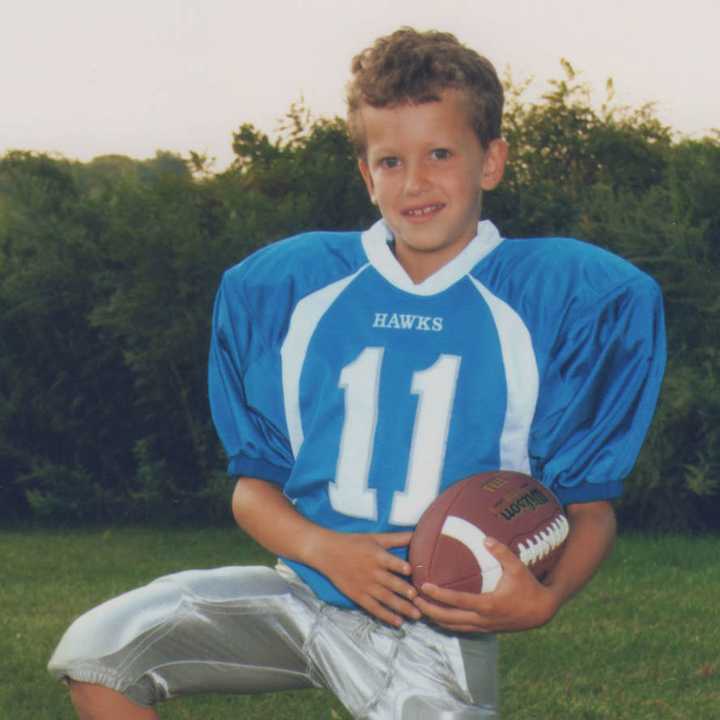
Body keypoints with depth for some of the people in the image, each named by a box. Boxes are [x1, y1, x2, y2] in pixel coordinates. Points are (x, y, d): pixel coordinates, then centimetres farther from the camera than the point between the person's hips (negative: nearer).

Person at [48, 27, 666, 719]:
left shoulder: (566, 299, -4)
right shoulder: (287, 286, 3)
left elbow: (589, 502, -1)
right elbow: (254, 481, 8)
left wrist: (541, 599, -22)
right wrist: (324, 549, -13)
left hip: (437, 631, -3)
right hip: (306, 589, 3)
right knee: (95, 652, -14)